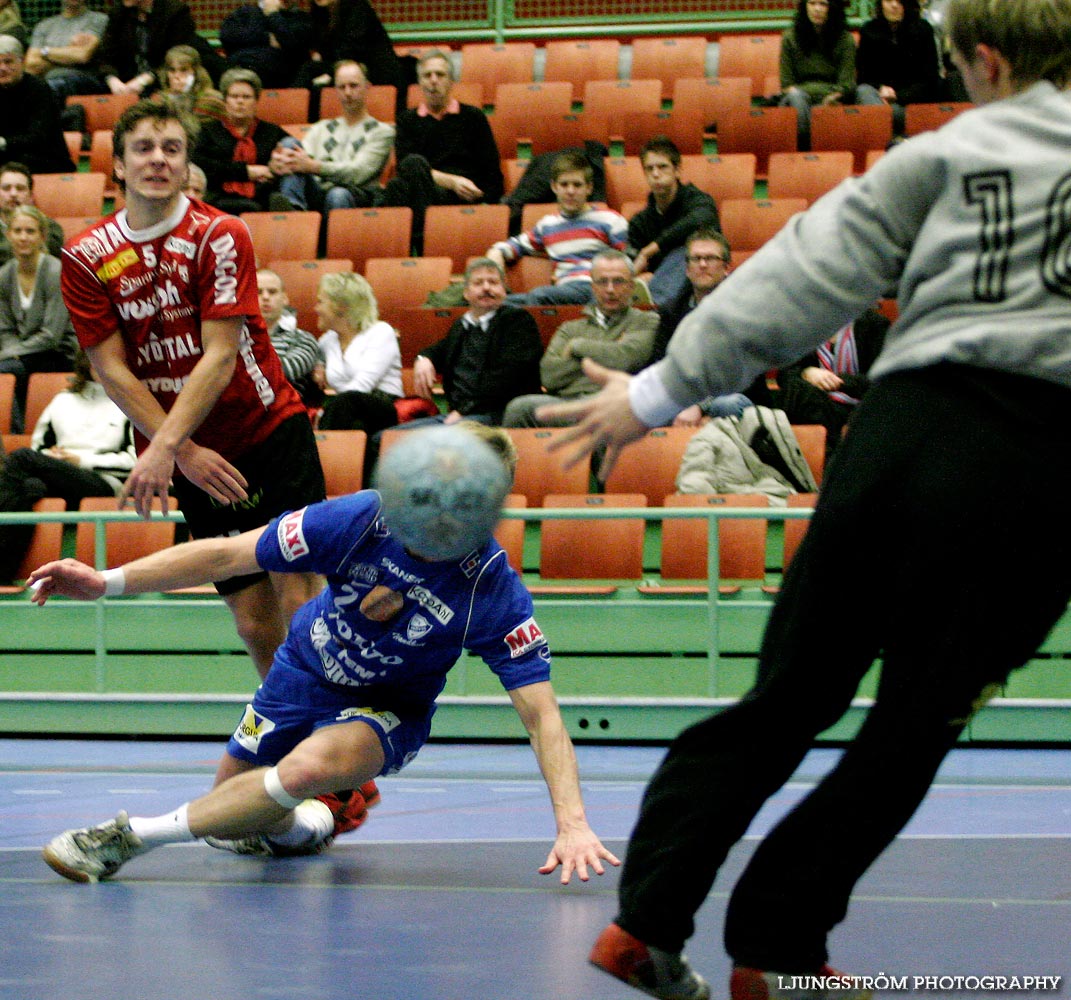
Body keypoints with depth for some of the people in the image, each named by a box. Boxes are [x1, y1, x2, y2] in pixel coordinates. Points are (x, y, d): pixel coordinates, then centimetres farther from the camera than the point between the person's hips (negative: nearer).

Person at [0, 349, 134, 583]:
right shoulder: (62, 401, 30)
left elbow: (135, 459, 2)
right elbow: (39, 446, 28)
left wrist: (82, 459, -4)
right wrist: (51, 457, 2)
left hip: (105, 483, -4)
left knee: (20, 458, -27)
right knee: (30, 486, -35)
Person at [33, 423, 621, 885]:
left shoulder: (495, 594, -29)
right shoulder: (359, 519, -26)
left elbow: (542, 716, -27)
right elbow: (228, 554, -18)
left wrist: (572, 824, -39)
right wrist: (108, 582, -23)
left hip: (386, 712, -3)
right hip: (305, 672, 4)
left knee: (309, 767, -35)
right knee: (232, 810, 11)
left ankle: (130, 835, -24)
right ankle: (297, 828, 47)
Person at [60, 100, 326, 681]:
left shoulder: (220, 236, -9)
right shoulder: (85, 258, -2)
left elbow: (220, 357, -17)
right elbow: (112, 371, -3)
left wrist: (164, 447, -27)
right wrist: (186, 454, -12)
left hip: (272, 431, -2)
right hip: (191, 457, 2)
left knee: (300, 599, -12)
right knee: (255, 622, 1)